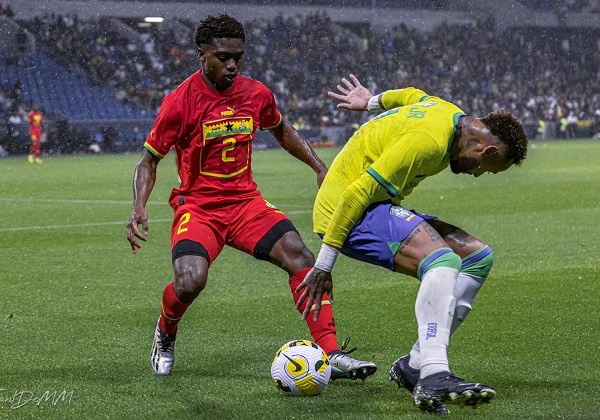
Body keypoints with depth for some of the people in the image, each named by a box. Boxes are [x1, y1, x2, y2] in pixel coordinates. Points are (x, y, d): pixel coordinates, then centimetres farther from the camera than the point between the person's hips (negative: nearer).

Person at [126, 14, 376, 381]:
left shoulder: (256, 93, 2)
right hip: (198, 207, -4)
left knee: (299, 255, -19)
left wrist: (320, 167, 14)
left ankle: (331, 353, -15)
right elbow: (149, 160, -2)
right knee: (190, 282, -28)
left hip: (247, 202, 4)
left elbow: (282, 130, 24)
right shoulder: (180, 102, -11)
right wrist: (140, 208, -17)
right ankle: (165, 335, 9)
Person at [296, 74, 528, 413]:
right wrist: (324, 265, -21)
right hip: (347, 212, -11)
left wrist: (372, 101, 49)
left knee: (479, 258, 4)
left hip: (381, 207, 11)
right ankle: (433, 378, -43)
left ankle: (416, 365, 0)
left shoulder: (452, 114, 6)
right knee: (443, 261, -31)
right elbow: (358, 193, -25)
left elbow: (413, 96, 29)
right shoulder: (428, 141, -24)